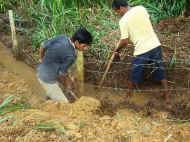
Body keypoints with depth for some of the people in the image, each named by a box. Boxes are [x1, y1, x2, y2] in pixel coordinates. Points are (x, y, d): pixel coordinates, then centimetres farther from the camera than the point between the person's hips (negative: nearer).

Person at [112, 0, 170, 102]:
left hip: (141, 50, -5)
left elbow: (125, 41, -12)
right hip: (155, 45, 5)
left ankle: (129, 96, 34)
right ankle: (166, 95, 29)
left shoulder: (123, 21, -11)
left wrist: (117, 49, 7)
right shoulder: (141, 8, 4)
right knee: (160, 71, 19)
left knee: (134, 76, 15)